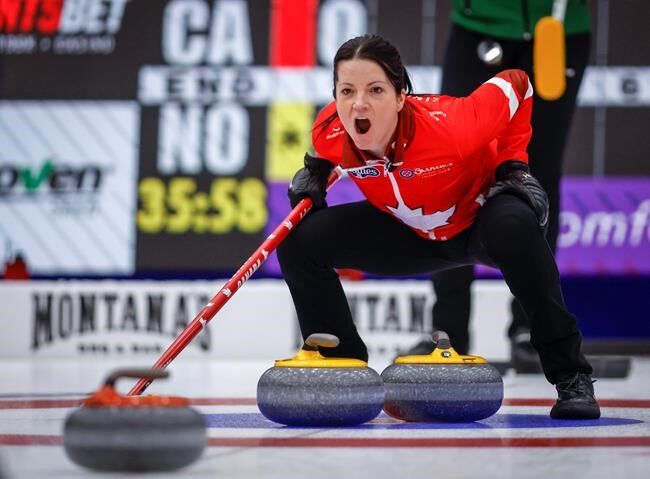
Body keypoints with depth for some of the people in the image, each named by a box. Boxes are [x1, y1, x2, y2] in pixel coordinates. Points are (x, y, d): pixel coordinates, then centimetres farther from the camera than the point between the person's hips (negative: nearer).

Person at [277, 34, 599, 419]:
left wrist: (513, 163, -19)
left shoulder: (449, 126, -37)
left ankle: (571, 377, -29)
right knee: (300, 240, -15)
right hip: (409, 234, 4)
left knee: (513, 224, -40)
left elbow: (516, 84, -18)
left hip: (480, 217, -4)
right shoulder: (330, 132, -24)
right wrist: (316, 169, -12)